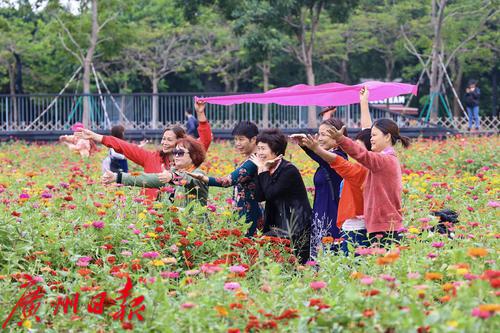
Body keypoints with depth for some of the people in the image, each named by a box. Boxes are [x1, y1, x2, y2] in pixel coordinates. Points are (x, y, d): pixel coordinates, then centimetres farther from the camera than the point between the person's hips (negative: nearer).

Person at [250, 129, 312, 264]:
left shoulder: (289, 170, -13)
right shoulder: (268, 170, 11)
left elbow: (270, 194, -21)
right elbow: (260, 197, 0)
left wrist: (264, 170, -10)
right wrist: (261, 170, -5)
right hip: (278, 225, 8)